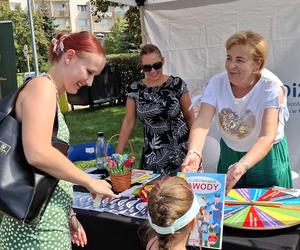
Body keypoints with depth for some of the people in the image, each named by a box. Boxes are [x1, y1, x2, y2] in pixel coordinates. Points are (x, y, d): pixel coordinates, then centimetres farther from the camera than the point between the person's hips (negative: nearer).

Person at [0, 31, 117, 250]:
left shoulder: (49, 92, 16)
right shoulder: (42, 87, -13)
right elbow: (38, 154, -27)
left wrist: (68, 214, 17)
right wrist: (90, 182, -16)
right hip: (39, 227, -9)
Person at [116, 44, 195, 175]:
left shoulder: (177, 84, -5)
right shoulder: (135, 89, 0)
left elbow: (190, 117, 2)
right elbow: (128, 122, 5)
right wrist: (118, 153, 2)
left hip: (181, 150, -1)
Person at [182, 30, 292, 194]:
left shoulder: (271, 86, -23)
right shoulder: (217, 83, -14)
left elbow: (267, 137, -34)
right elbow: (202, 123, -26)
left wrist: (242, 166, -51)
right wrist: (194, 153, -46)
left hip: (266, 157, -3)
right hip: (229, 155, 3)